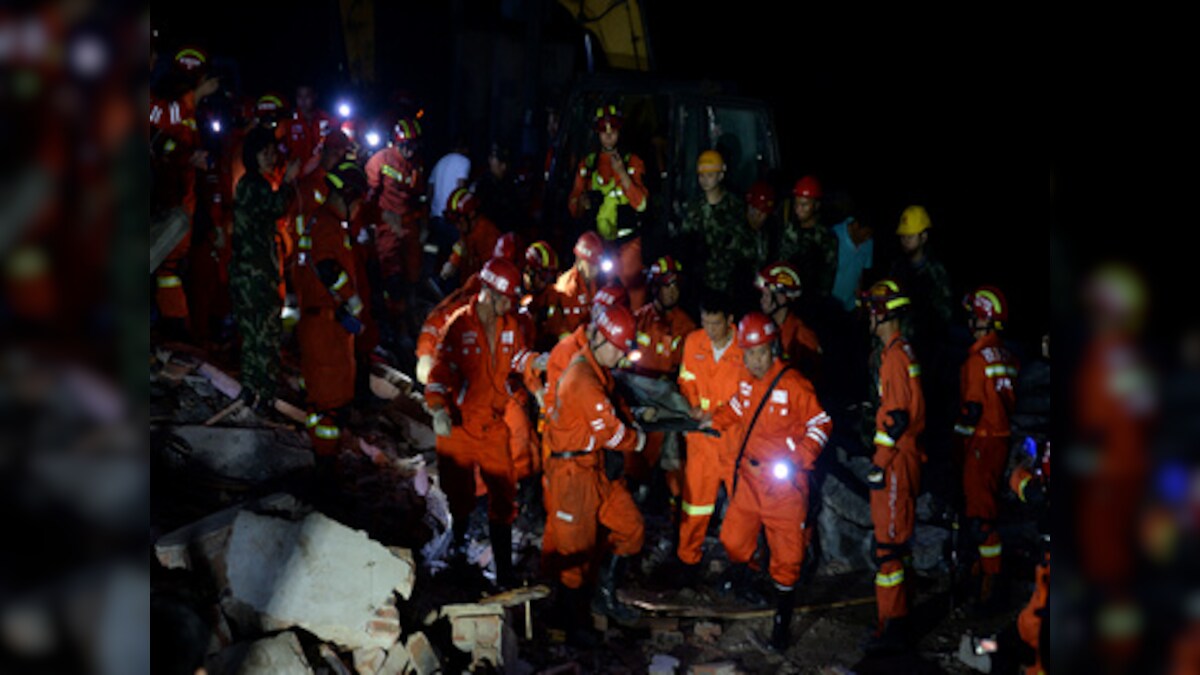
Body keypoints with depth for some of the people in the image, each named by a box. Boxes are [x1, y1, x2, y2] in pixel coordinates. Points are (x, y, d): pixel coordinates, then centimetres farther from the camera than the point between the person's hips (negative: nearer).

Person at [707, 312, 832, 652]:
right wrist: (710, 419, 8)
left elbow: (820, 424, -10)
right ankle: (739, 578, 51)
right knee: (733, 537, 17)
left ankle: (782, 621, 15)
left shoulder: (794, 384, -17)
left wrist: (798, 459, -20)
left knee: (786, 553, 0)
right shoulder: (745, 381, 2)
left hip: (784, 481, -6)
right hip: (750, 475, 6)